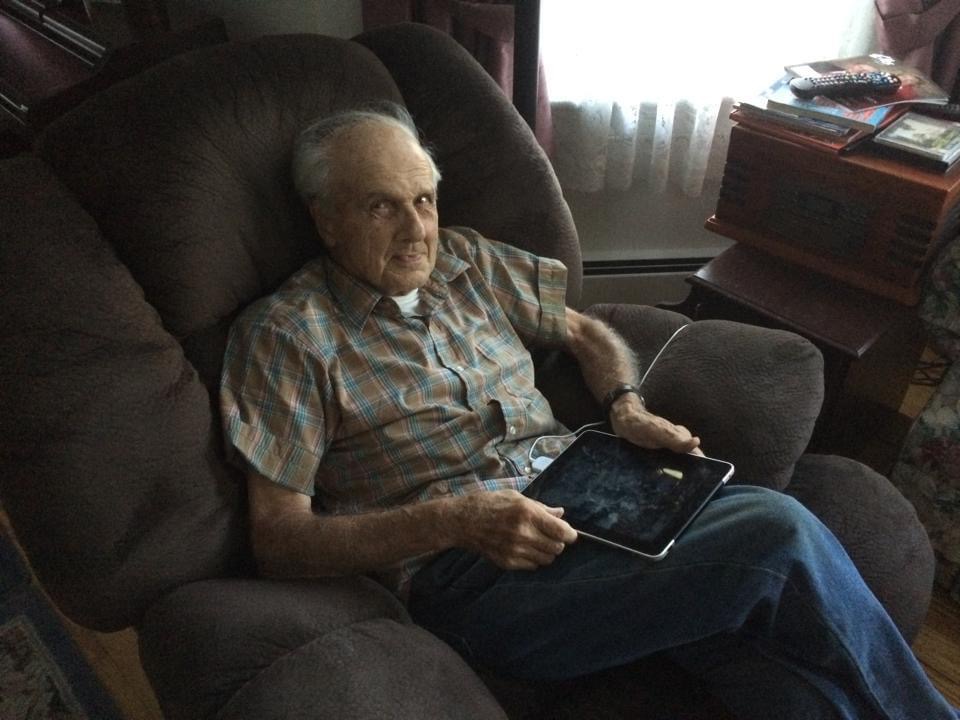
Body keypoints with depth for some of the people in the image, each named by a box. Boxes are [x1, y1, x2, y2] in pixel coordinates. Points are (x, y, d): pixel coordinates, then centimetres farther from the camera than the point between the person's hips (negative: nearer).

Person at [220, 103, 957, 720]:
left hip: (576, 493, 5)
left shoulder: (466, 260, 14)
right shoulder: (285, 333, -1)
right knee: (778, 541, -22)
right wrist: (452, 520, -18)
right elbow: (279, 539, -5)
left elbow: (587, 333, 26)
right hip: (461, 568, -5)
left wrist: (628, 409, 3)